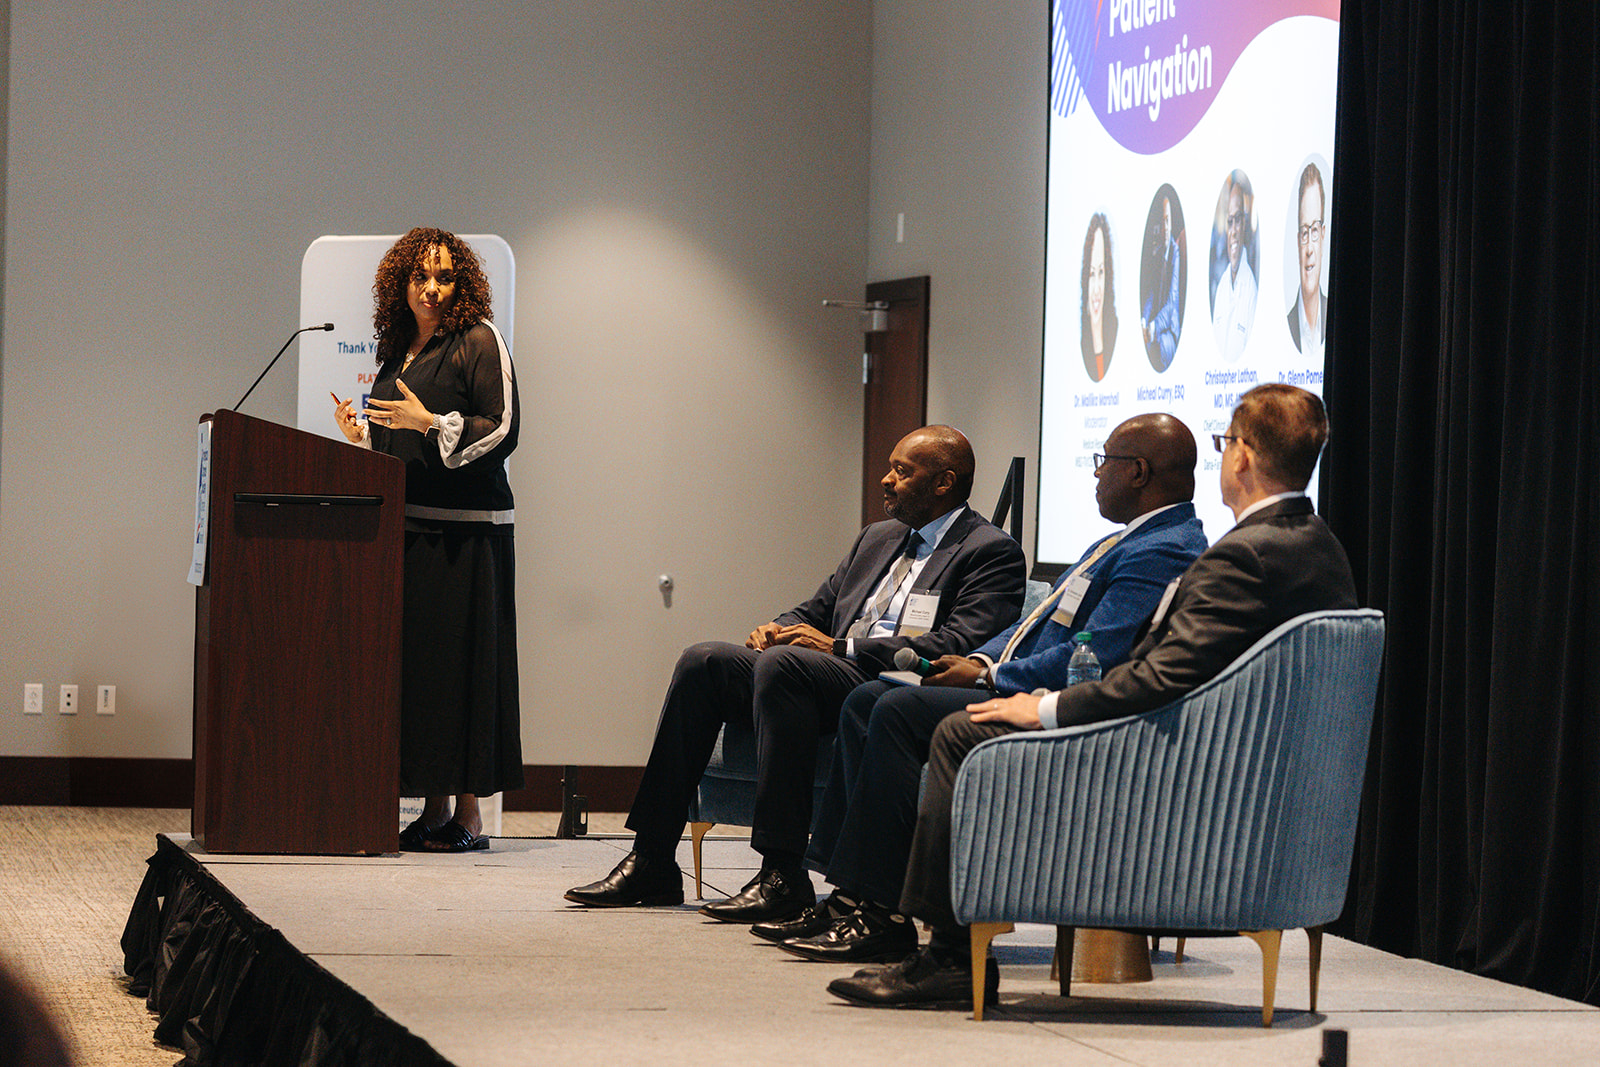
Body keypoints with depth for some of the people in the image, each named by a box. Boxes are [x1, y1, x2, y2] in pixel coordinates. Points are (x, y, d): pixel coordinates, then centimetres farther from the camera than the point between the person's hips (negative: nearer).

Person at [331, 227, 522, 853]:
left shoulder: (479, 342, -4)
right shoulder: (398, 349, 17)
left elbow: (501, 431, -9)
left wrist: (430, 423, -16)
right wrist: (361, 436, 6)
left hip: (465, 530, -7)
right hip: (404, 527, 7)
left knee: (459, 659, -7)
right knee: (410, 660, 4)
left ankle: (469, 815, -4)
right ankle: (433, 809, 9)